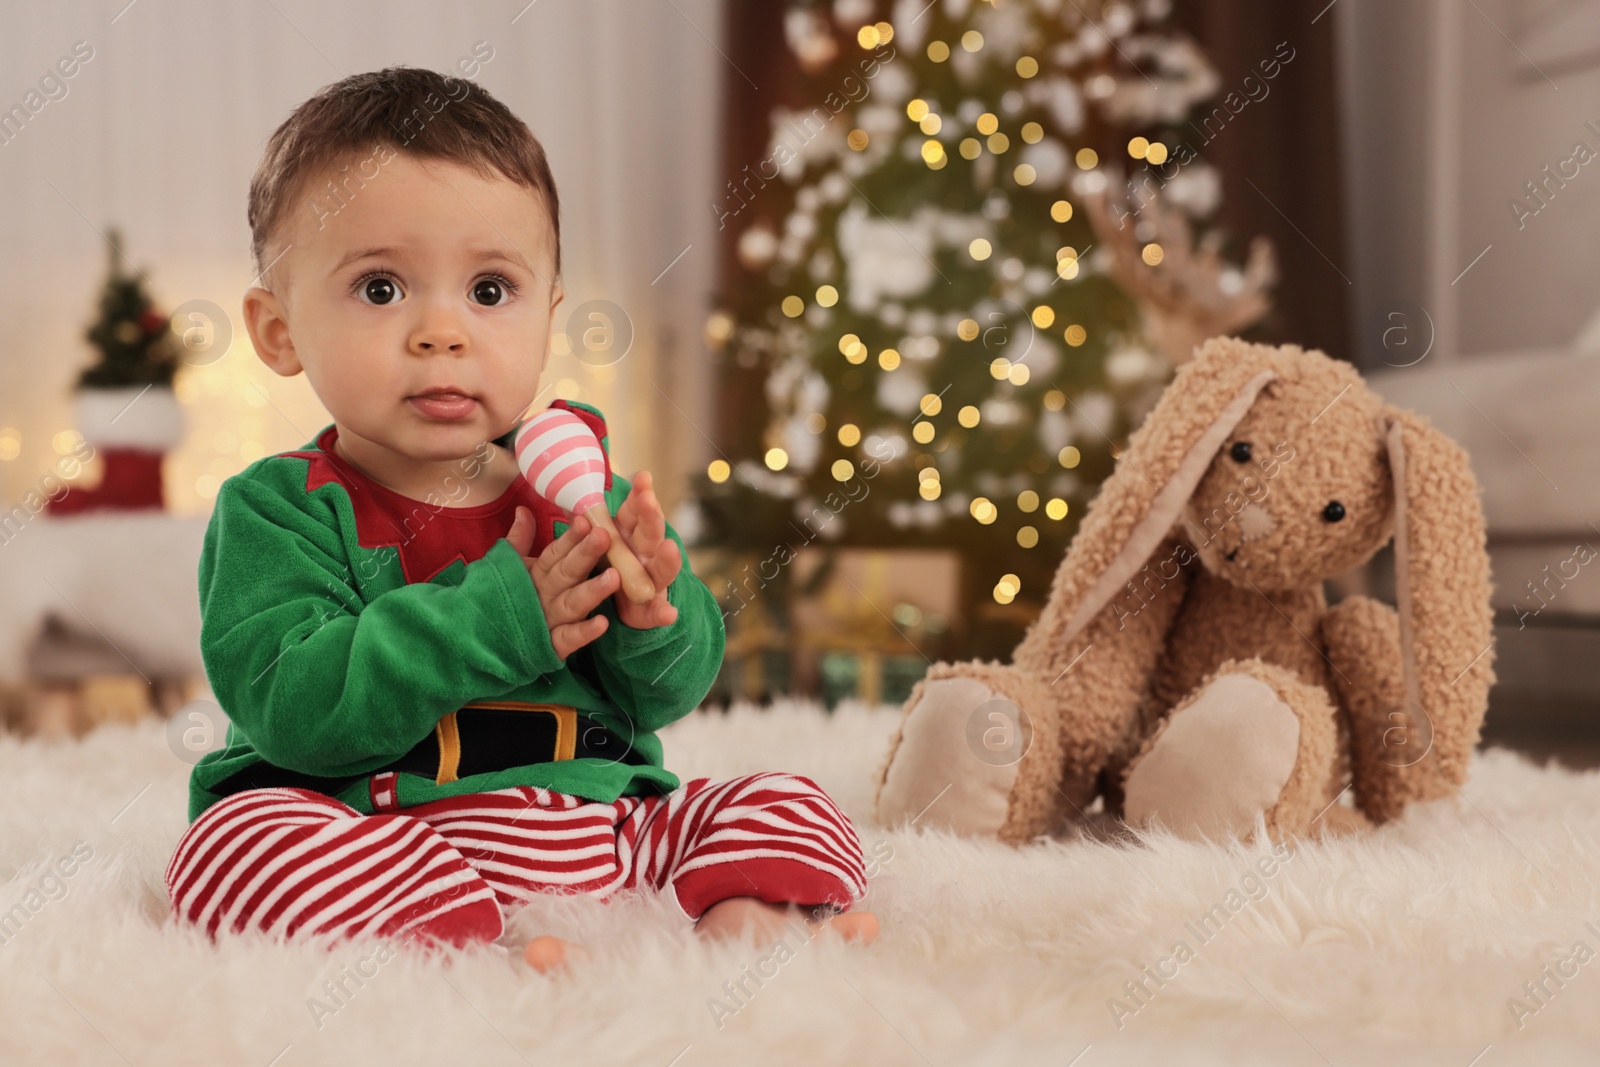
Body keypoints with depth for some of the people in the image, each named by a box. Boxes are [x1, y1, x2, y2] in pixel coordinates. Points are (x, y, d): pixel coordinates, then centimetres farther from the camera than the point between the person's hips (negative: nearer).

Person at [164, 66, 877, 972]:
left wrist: (650, 616, -17)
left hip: (603, 826, 5)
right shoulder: (277, 510, -4)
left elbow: (674, 690, 8)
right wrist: (496, 619, -23)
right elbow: (291, 709, -18)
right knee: (238, 838, -31)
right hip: (379, 847, -4)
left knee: (792, 803, -5)